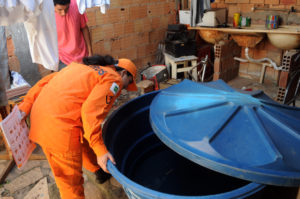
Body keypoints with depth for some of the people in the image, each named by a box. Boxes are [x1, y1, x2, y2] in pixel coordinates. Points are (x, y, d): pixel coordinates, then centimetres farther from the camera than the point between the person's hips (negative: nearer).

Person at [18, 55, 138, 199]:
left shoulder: (81, 66, 22)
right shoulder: (113, 79, -2)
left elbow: (47, 80, 16)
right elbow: (91, 111, -18)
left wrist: (25, 106, 14)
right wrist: (100, 150, -18)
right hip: (59, 126, -9)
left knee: (83, 141, 30)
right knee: (70, 179, 6)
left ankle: (100, 171, 51)